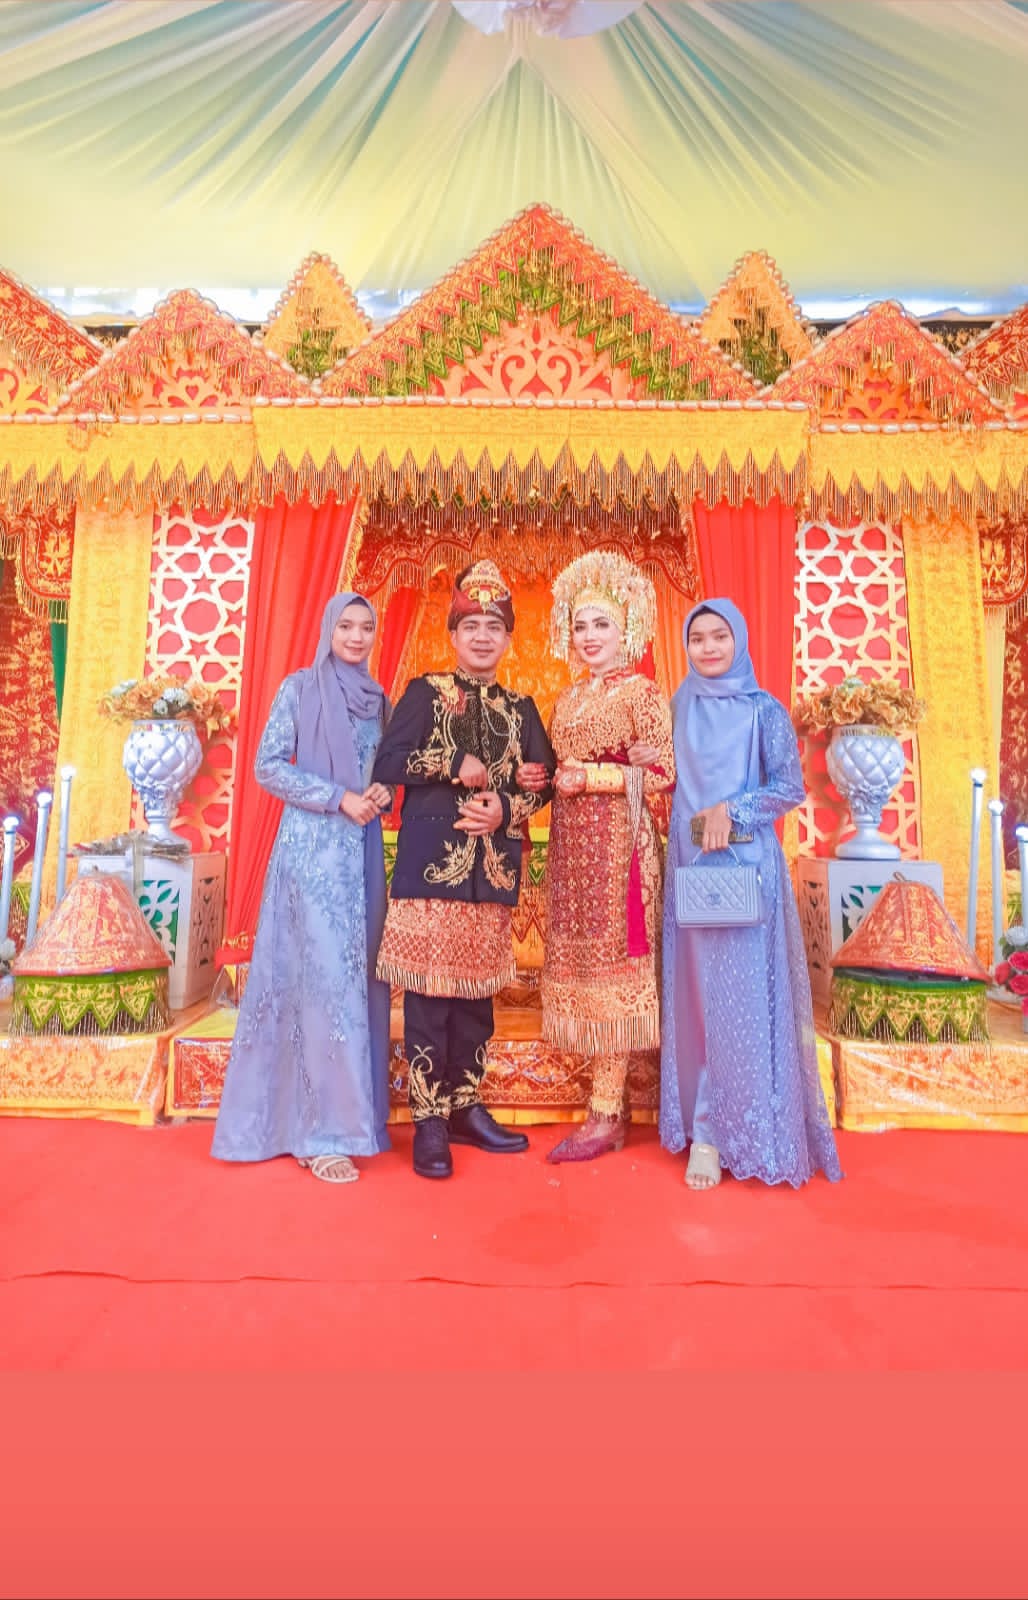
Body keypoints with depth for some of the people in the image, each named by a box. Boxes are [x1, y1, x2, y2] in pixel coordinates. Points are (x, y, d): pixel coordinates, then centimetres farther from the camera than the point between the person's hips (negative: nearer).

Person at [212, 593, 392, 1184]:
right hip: (312, 847, -5)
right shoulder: (300, 687, 0)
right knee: (323, 976, -8)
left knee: (362, 975, 6)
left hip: (365, 848, 6)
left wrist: (383, 793, -4)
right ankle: (322, 1132, 2)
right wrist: (338, 797, -14)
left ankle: (347, 1114, 19)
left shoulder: (379, 699, 15)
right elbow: (268, 765, -6)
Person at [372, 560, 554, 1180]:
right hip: (431, 861, -3)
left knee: (477, 987, 10)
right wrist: (456, 765, -11)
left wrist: (507, 809, -9)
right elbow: (388, 764, -7)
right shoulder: (425, 692, 4)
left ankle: (466, 1107, 24)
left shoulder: (520, 708, 14)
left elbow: (543, 781, 8)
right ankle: (429, 1120, 11)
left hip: (493, 867, 4)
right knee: (429, 987, -1)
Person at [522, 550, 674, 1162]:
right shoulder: (568, 699, 17)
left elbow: (663, 774, -11)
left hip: (618, 844, -7)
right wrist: (541, 777, 2)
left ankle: (604, 1116, 7)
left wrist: (594, 775, -15)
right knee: (580, 964, 8)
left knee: (611, 966, -4)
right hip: (572, 846, 7)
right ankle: (612, 1105, 20)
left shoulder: (644, 693, -5)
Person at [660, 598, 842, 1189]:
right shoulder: (678, 709, 11)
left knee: (742, 994, -2)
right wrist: (692, 823, -3)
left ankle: (718, 1129, 10)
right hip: (689, 863, 3)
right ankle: (707, 1128, 16)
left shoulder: (765, 710, 1)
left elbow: (790, 787, -2)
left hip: (746, 863, -3)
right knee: (696, 990, 4)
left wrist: (730, 811, -14)